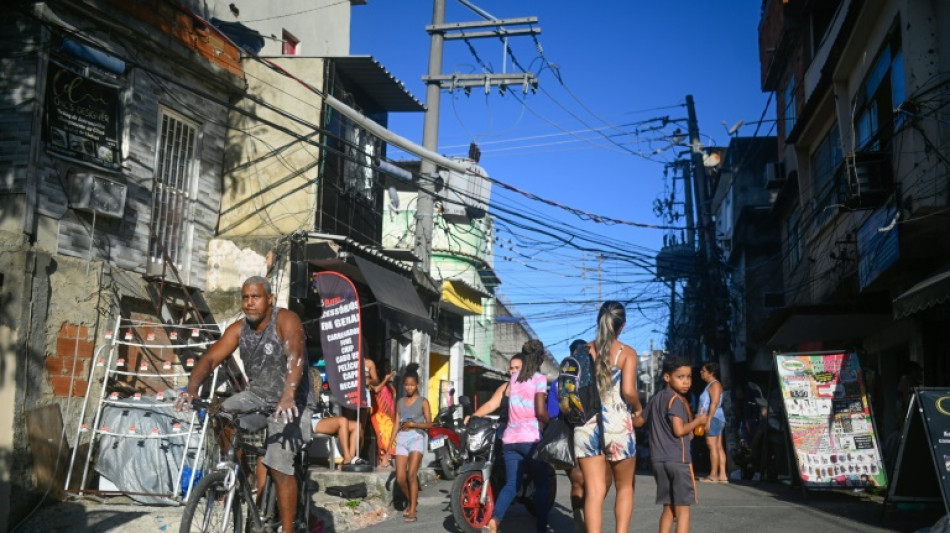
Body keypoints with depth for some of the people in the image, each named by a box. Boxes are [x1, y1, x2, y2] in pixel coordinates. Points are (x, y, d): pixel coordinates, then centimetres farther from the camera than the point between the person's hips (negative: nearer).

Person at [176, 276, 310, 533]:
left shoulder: (286, 320, -20)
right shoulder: (239, 329, -3)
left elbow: (295, 357, -36)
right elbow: (210, 358, -10)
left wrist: (287, 397, -51)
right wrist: (192, 388, -29)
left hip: (289, 404, -6)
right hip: (257, 396, 6)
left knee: (279, 468, -16)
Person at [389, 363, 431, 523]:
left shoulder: (423, 402, 4)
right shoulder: (400, 402, 14)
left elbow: (429, 424, 0)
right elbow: (396, 425, 14)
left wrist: (414, 424, -16)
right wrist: (389, 446, 9)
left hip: (416, 438, -4)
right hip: (401, 439, 4)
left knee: (412, 475, -15)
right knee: (400, 478, -2)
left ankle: (412, 511, -9)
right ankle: (412, 501, 25)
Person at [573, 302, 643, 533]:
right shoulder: (627, 353, -4)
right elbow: (628, 391, -15)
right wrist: (638, 407, 4)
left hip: (586, 425, 2)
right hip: (617, 425, -2)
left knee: (594, 491, 3)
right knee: (625, 487, 17)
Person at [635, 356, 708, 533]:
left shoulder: (656, 399, 13)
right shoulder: (677, 400, -11)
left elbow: (638, 422, 19)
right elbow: (679, 430, -19)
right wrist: (698, 421, -6)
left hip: (659, 460, 7)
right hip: (678, 459, -7)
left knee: (668, 508, 14)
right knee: (683, 509, -1)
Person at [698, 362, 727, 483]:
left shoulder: (714, 384, -10)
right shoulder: (710, 385, 21)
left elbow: (714, 403, -19)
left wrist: (708, 419, -23)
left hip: (713, 418, -10)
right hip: (714, 419, 10)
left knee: (713, 446, -10)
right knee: (718, 447, 7)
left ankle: (713, 475, -10)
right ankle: (722, 475, 7)